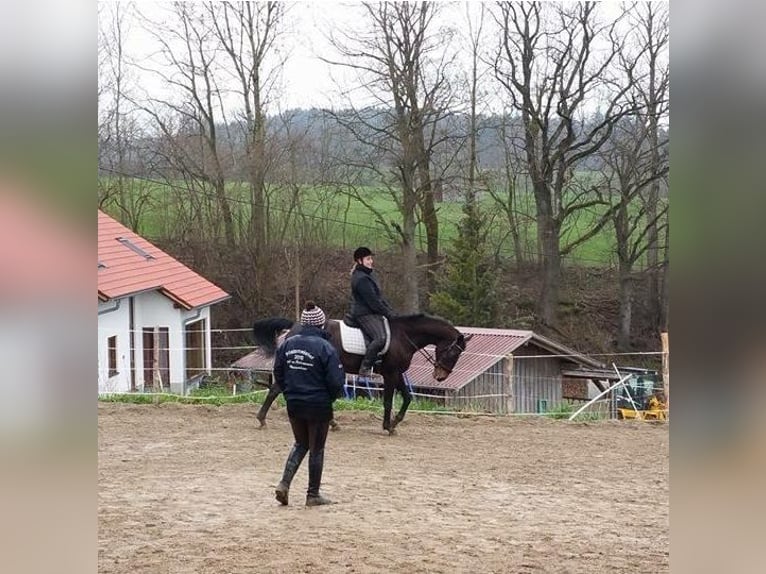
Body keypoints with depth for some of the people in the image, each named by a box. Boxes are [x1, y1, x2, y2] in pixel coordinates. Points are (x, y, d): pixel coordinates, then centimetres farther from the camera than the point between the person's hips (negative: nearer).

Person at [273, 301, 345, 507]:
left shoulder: (287, 344, 0)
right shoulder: (325, 348, -16)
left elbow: (278, 374, 7)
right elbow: (336, 381, -16)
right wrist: (330, 397, 4)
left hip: (293, 405, 5)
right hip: (318, 406, -5)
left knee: (300, 444, 22)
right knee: (316, 449, 9)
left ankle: (284, 483, 6)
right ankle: (313, 495, 17)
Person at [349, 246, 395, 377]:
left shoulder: (369, 275, 17)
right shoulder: (361, 279, -17)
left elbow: (379, 298, 19)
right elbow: (373, 302, -19)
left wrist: (391, 311, 9)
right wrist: (389, 314, -13)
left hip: (373, 313, 11)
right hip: (364, 314, -11)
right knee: (380, 338, -28)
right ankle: (365, 368, -20)